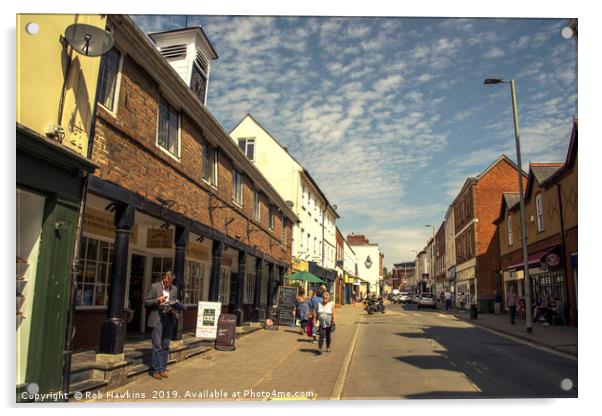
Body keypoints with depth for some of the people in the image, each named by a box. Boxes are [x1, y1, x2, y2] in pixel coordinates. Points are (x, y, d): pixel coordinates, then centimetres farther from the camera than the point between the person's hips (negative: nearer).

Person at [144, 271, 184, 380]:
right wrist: (157, 300, -18)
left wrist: (175, 310, -2)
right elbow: (146, 302, -3)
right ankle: (156, 370, 5)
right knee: (157, 346, -4)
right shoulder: (155, 286, -3)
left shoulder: (174, 289, 10)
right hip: (157, 319, -4)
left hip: (169, 320, 4)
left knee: (165, 346, 8)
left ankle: (163, 369, 17)